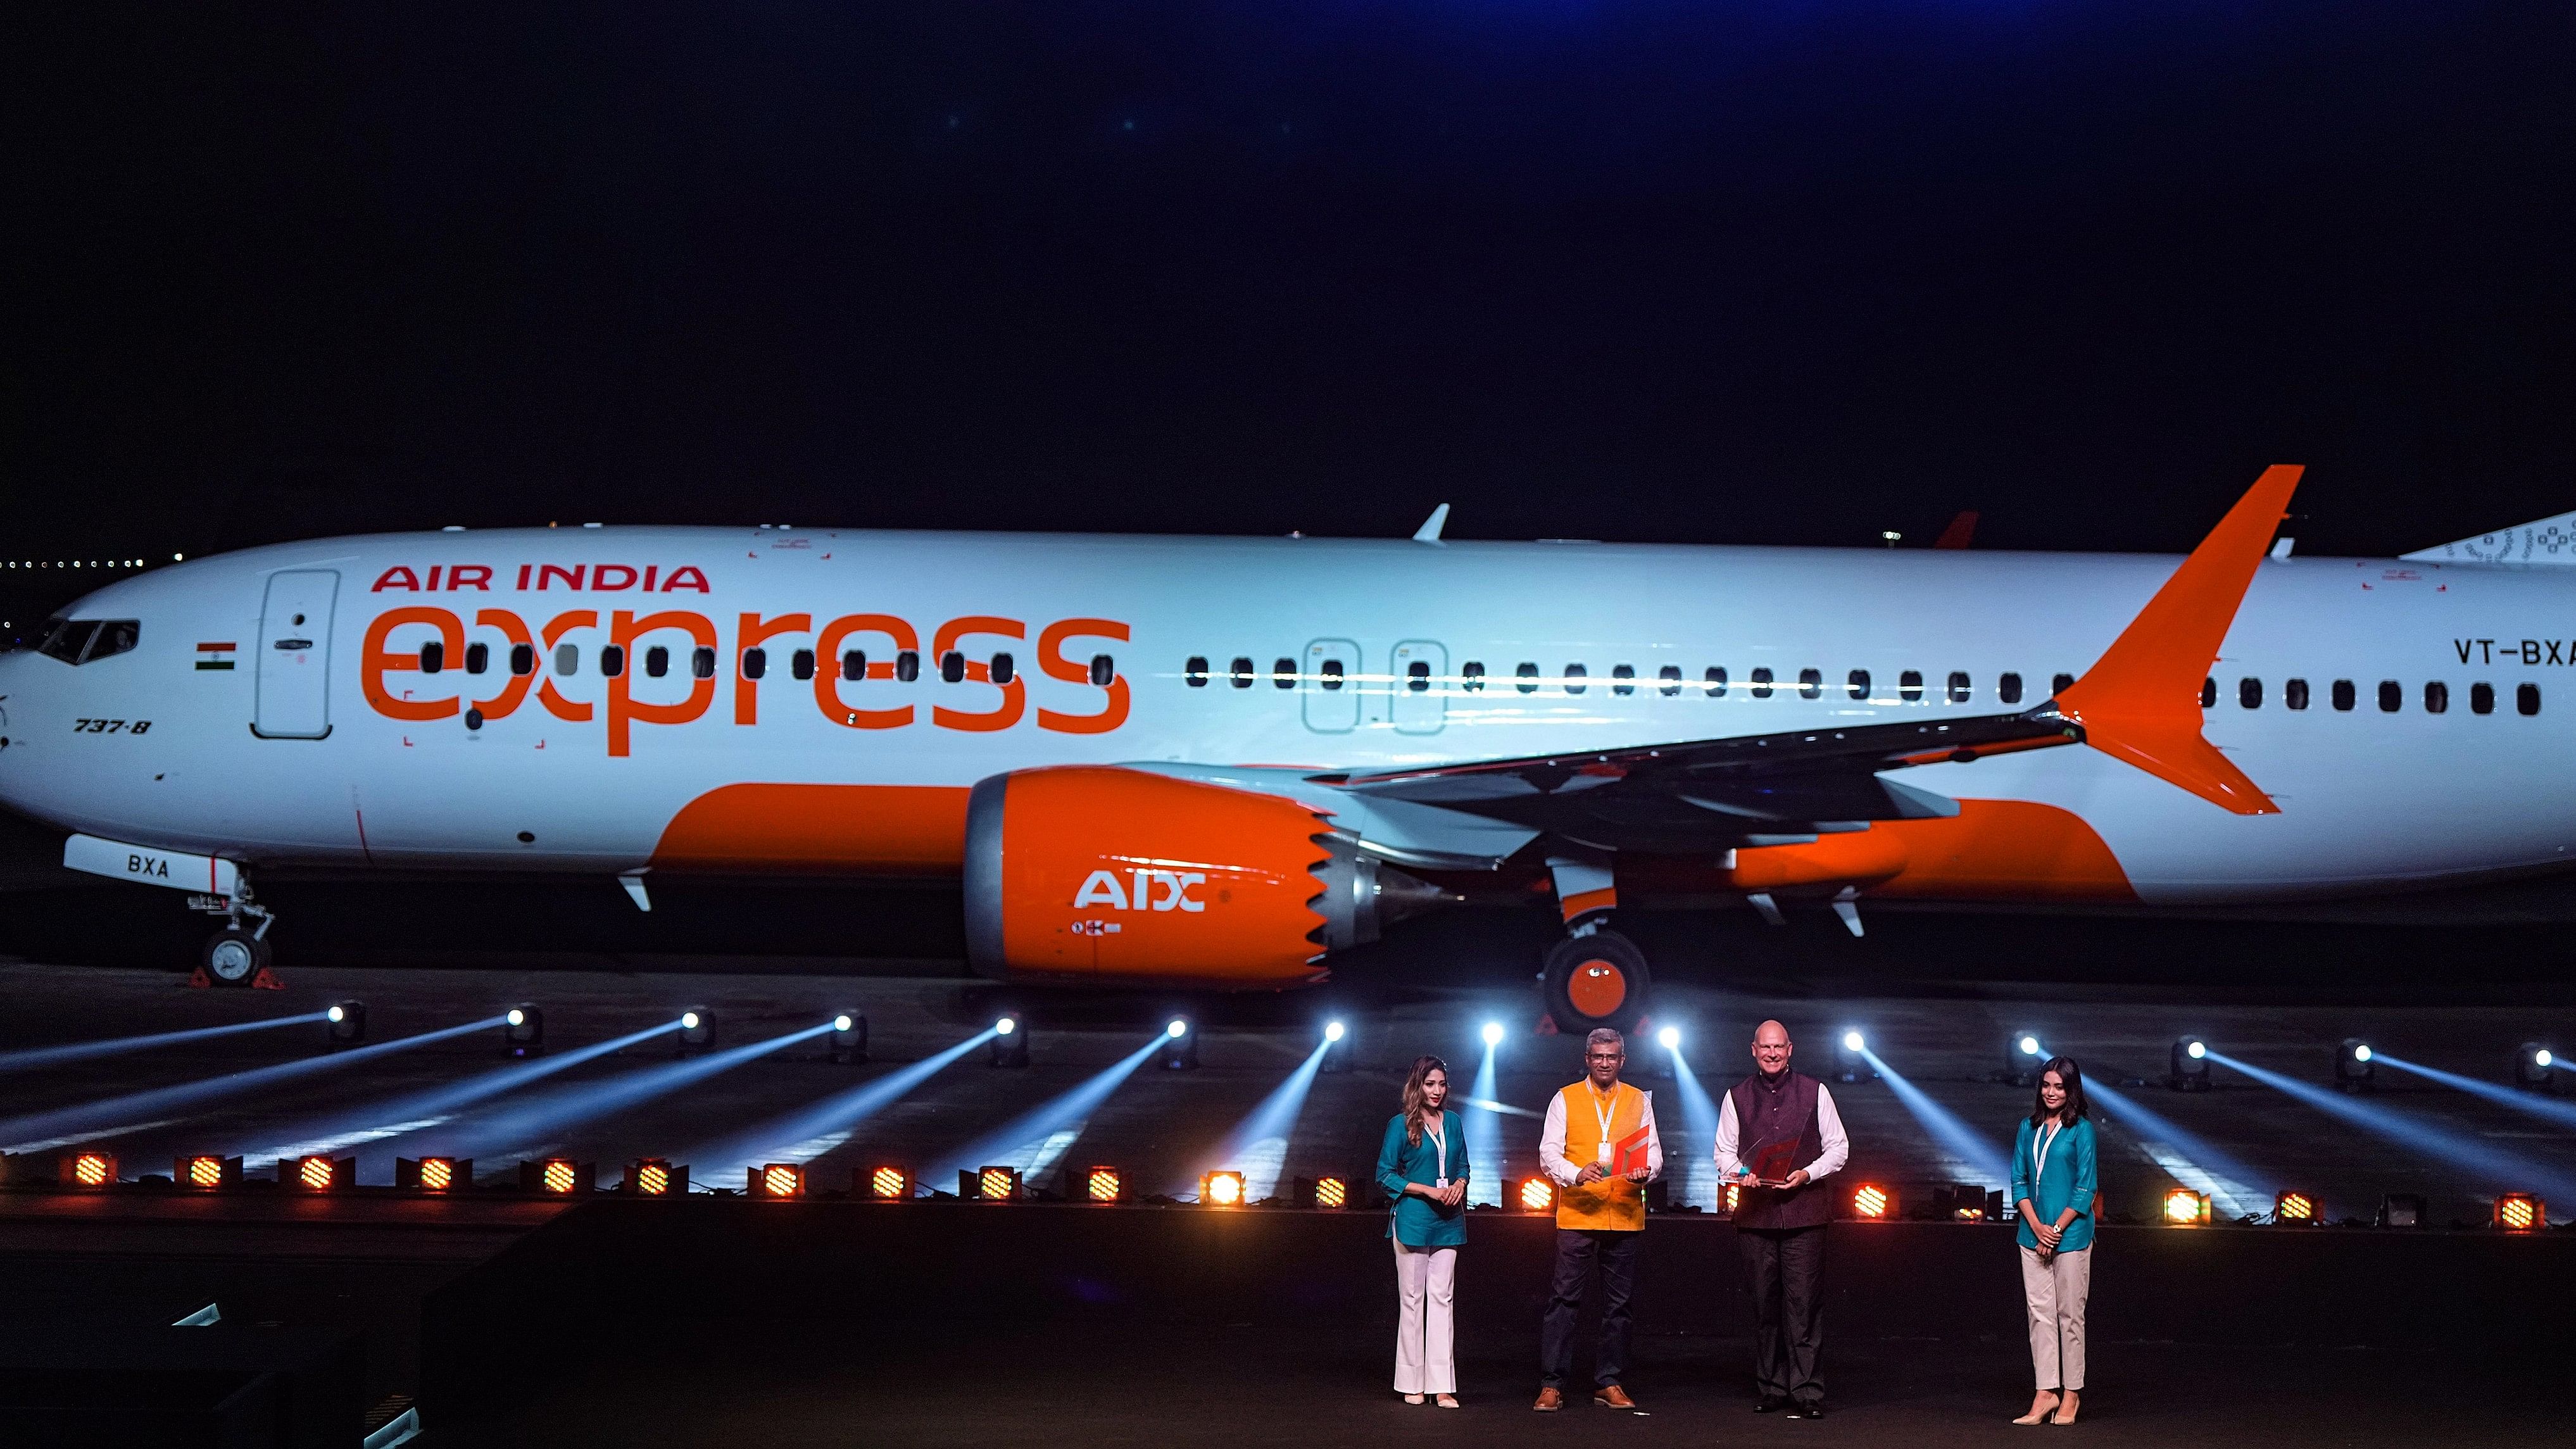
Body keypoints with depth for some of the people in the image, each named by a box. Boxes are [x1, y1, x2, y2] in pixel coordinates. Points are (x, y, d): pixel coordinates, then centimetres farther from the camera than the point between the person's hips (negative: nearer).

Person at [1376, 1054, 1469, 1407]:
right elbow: (1385, 1175, -5)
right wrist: (1428, 1190, -13)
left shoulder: (1453, 1122, 10)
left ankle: (1442, 1385, 3)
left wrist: (1459, 1185, -4)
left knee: (1443, 1299, 2)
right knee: (1412, 1299, 1)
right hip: (1412, 1219, -4)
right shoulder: (1401, 1124, -4)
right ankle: (1412, 1383, 8)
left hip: (1448, 1220, 4)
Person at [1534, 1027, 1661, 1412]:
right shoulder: (1565, 1099, 6)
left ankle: (1608, 1384, 15)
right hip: (1576, 1215, -2)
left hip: (1625, 1217, 3)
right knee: (1564, 1299, -5)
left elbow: (1654, 1153, 8)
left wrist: (1646, 1171, -15)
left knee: (1618, 1304, 7)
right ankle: (1552, 1385, -3)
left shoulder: (1639, 1101, 13)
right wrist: (1576, 1175, -21)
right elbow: (1549, 1153, -2)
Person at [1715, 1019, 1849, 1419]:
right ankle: (1769, 1388, 12)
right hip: (1755, 1212, 2)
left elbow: (1838, 1147, 9)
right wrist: (1739, 1174, -7)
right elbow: (1725, 1151, 14)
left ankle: (1806, 1391, -4)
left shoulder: (1814, 1093, 8)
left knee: (1803, 1303, -7)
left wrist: (1807, 1173, -7)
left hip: (1804, 1211, -2)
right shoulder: (1737, 1097, 12)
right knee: (1764, 1304, 4)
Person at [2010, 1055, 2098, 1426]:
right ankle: (2046, 1392, 5)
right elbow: (2019, 1182, 8)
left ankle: (2071, 1394, 10)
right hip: (2033, 1233, 4)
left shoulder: (2081, 1130, -4)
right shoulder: (2028, 1128, 9)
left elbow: (2085, 1188, -6)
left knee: (2069, 1315, 2)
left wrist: (2056, 1229, -10)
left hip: (2070, 1235, -4)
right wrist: (2038, 1228, -5)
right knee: (2039, 1312, 3)